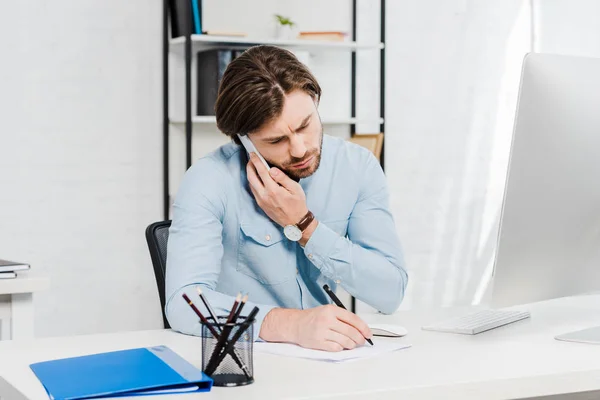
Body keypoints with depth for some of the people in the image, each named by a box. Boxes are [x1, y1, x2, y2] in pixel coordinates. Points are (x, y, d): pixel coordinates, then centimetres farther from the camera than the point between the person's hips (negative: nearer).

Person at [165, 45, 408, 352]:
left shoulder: (358, 167, -4)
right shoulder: (210, 180, -14)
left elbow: (390, 293, -7)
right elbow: (184, 303, -24)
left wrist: (303, 224, -17)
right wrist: (292, 323, -37)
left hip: (331, 356, 3)